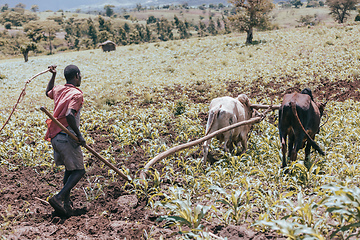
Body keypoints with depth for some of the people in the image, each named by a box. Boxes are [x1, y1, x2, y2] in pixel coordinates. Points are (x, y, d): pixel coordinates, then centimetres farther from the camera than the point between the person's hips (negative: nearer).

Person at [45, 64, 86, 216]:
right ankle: (59, 198, -15)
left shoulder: (58, 90, 12)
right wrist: (79, 136, -20)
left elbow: (48, 92, 38)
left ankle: (66, 202, 16)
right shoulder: (76, 94, -12)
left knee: (69, 169, 19)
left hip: (54, 137, 8)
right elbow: (69, 115, -26)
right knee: (78, 171, -1)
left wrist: (53, 75, 39)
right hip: (66, 137, -8)